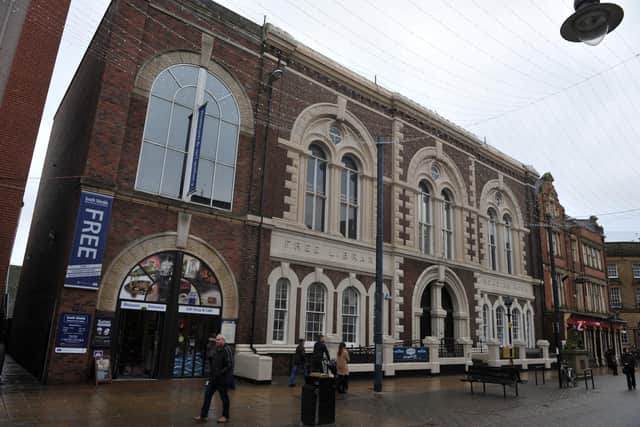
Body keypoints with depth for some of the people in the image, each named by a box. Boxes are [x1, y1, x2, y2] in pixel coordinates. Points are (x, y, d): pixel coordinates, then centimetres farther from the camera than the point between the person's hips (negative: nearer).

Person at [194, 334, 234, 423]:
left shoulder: (226, 350, -18)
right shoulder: (217, 350, 8)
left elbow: (229, 366, -23)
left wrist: (220, 373, -23)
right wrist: (211, 372, 10)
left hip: (223, 379, -8)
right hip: (213, 378, 8)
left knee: (224, 397, 6)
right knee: (207, 394, 8)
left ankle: (225, 417, 22)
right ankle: (203, 415, 18)